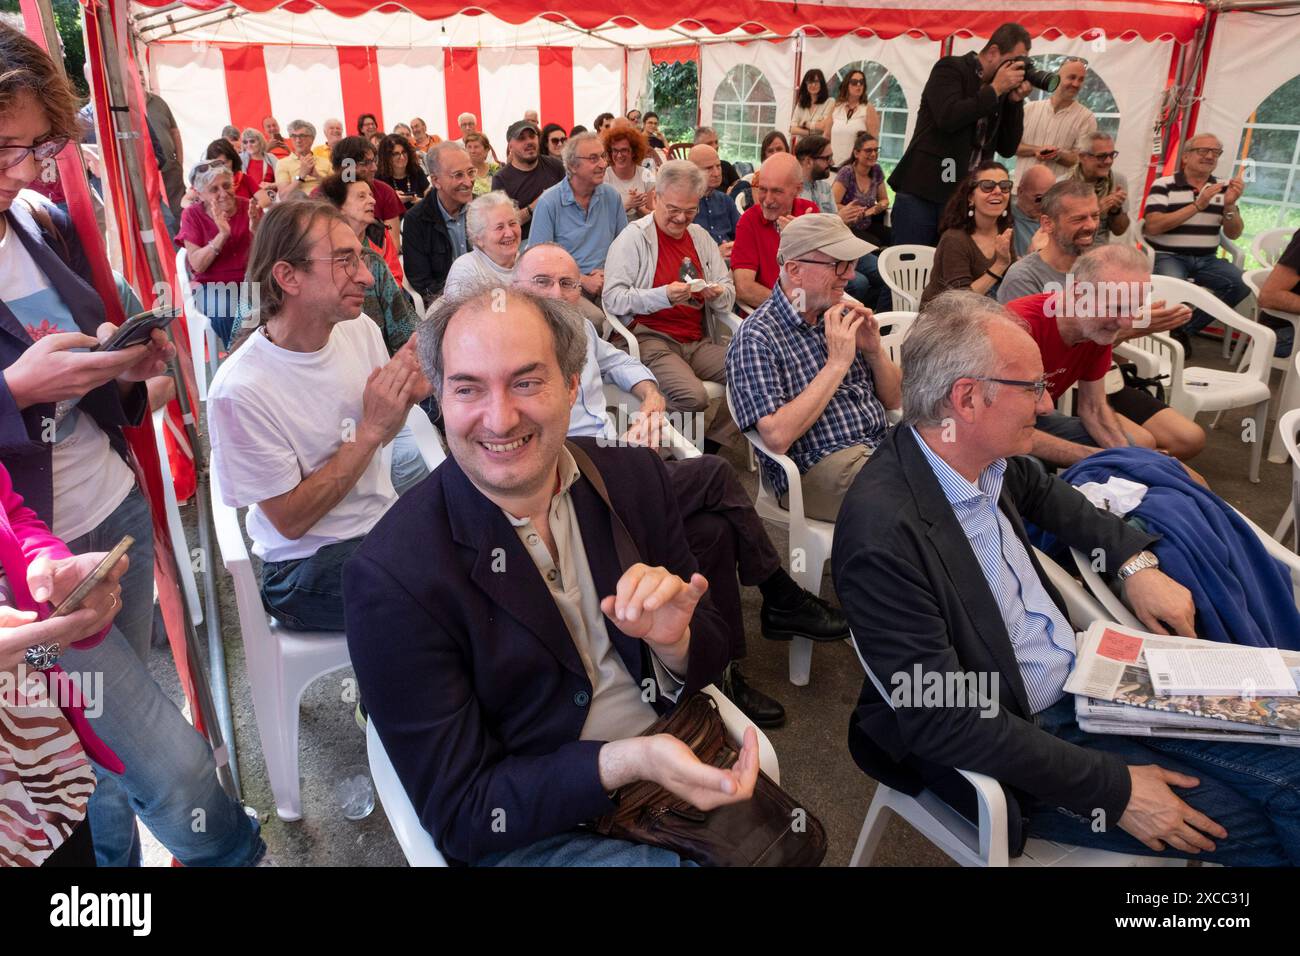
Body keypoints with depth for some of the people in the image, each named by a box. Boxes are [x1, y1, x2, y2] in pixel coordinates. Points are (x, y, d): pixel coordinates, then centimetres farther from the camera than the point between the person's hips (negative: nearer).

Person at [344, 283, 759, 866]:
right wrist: (626, 761, -30)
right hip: (533, 830, -4)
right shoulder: (391, 578, -20)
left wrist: (673, 643, -22)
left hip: (674, 767, 5)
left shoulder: (635, 476, -6)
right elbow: (458, 813, -15)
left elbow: (711, 660, 2)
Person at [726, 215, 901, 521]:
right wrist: (838, 363, -18)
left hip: (883, 447, 7)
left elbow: (893, 401, 17)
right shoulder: (756, 338, -10)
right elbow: (777, 437, -22)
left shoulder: (842, 315, 11)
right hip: (816, 472, -7)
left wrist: (875, 350, -3)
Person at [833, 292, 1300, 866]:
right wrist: (1111, 789, -22)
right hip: (1009, 746, -7)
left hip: (1082, 678, 8)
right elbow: (944, 723, -28)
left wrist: (1135, 562, 6)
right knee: (1239, 821, -11)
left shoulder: (987, 460, -6)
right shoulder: (882, 533, -31)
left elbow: (1044, 494, 20)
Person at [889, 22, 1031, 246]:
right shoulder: (951, 68, -2)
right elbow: (948, 118, -19)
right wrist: (995, 89, -12)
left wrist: (1016, 100, 1)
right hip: (922, 192, -5)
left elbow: (1008, 149, 12)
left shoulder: (1001, 92, 14)